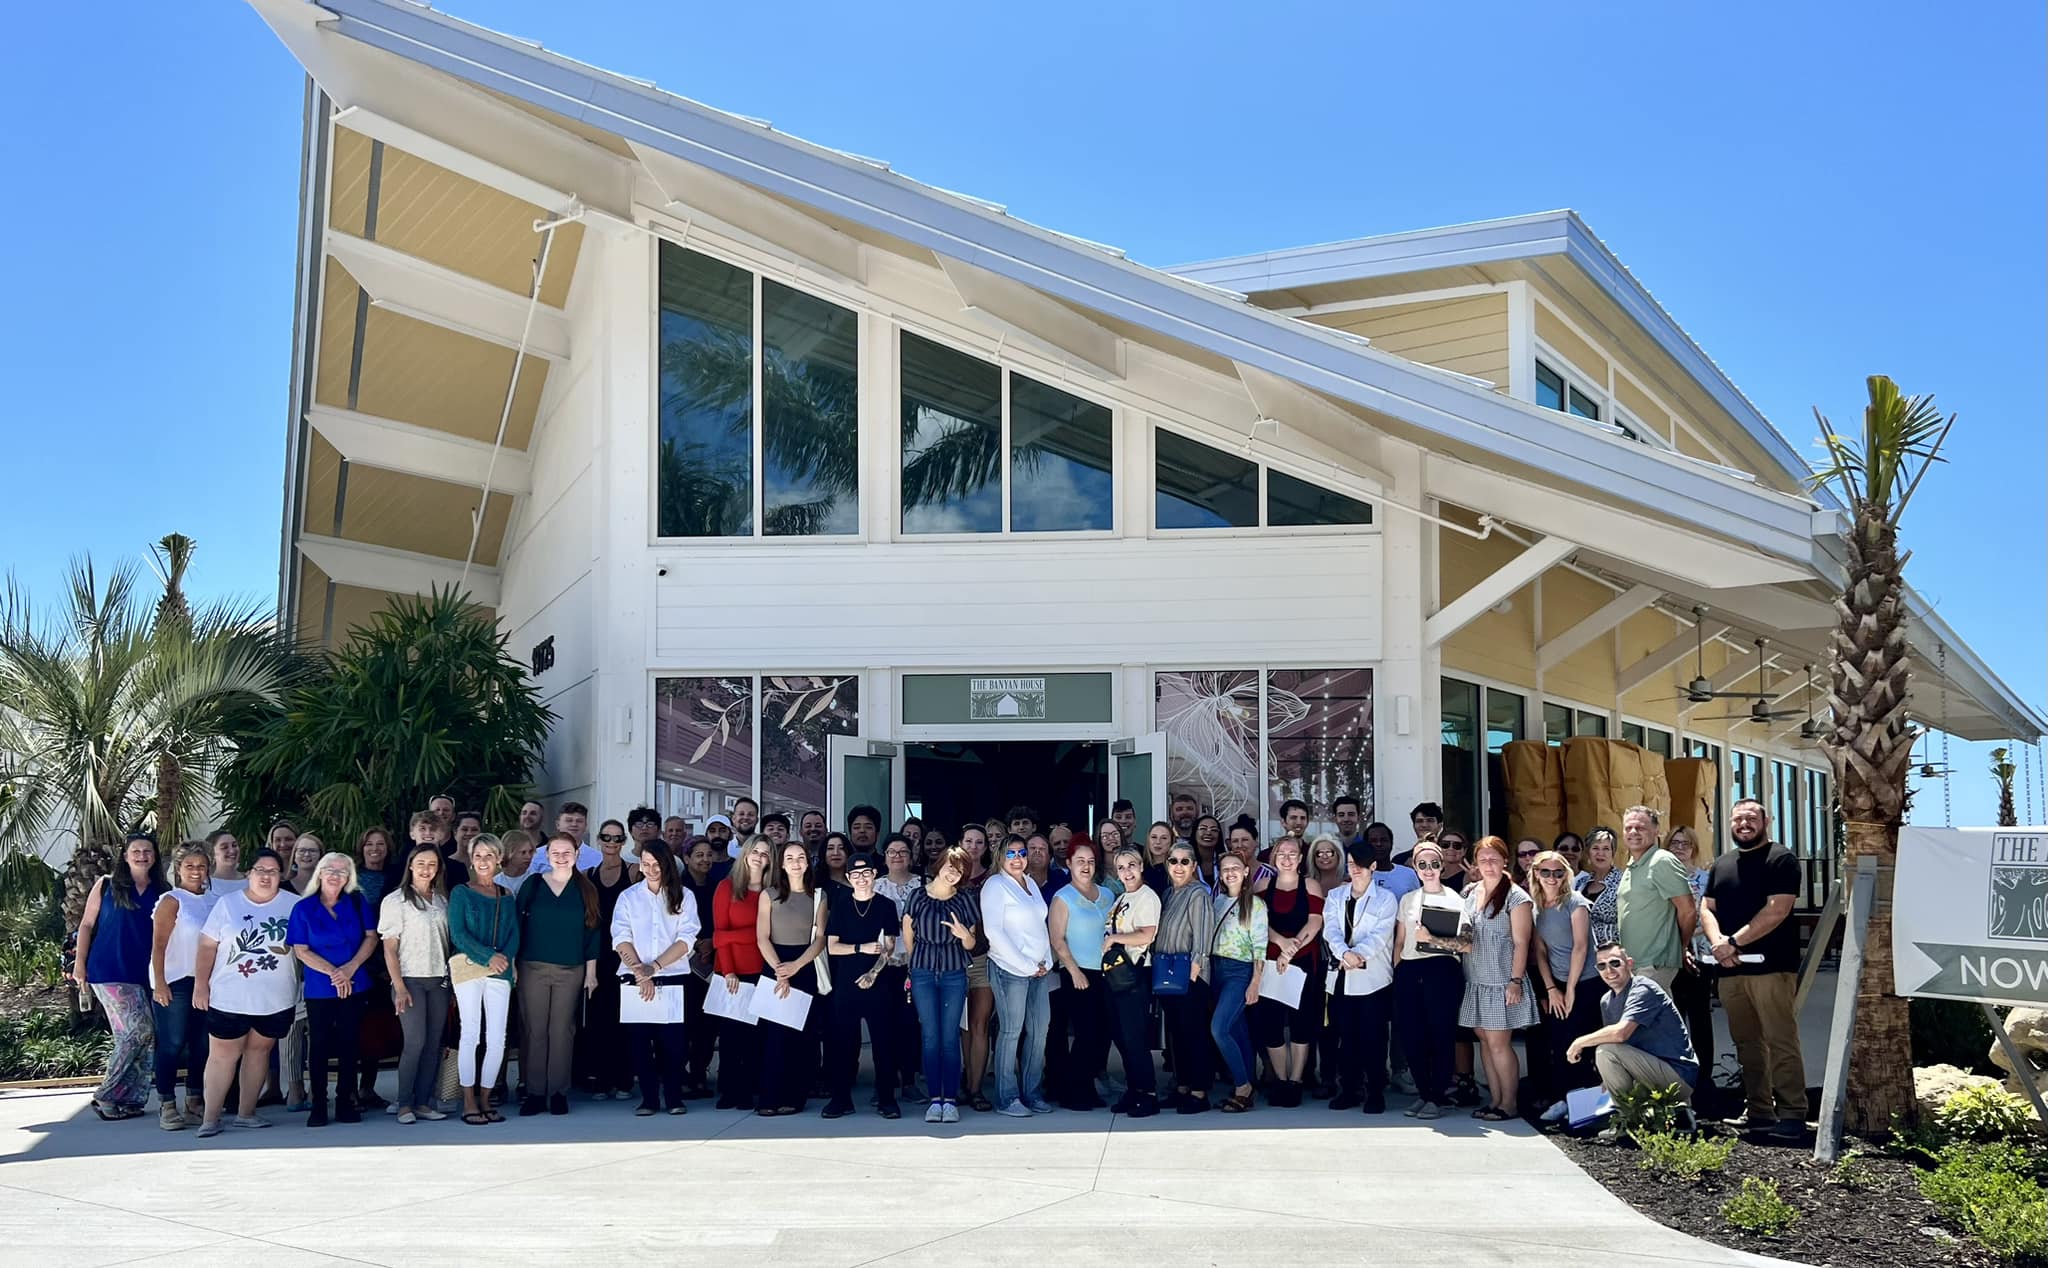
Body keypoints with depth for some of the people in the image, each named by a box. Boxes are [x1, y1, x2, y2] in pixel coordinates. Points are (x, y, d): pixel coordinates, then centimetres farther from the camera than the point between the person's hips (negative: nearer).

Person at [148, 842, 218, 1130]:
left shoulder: (215, 899, 9)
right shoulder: (172, 901, -6)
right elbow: (158, 944, -10)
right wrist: (159, 983, -17)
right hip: (176, 982, -5)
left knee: (202, 1044, 9)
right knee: (172, 1044, -3)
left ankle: (195, 1103, 19)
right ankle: (167, 1106, 3)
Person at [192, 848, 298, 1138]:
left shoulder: (294, 905, 2)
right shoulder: (227, 903, 1)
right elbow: (207, 946, 1)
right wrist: (200, 984, -5)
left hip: (276, 999, 2)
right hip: (229, 997, -1)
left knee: (259, 1050, 10)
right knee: (222, 1055, -1)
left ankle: (246, 1113, 20)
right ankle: (210, 1118, 3)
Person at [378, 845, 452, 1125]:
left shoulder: (442, 899, 13)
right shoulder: (395, 900, -1)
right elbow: (389, 948, -4)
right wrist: (399, 987, -12)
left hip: (439, 980, 5)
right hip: (411, 980, -5)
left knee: (433, 1044, 2)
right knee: (415, 1042, -12)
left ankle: (423, 1102, 9)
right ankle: (404, 1104, -2)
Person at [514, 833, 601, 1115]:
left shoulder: (586, 889, 6)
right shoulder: (532, 885, 4)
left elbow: (593, 932, 6)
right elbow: (516, 924, 4)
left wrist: (591, 971, 3)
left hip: (572, 970, 0)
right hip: (533, 968, 0)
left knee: (562, 1031, 1)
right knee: (534, 1030, -1)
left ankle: (559, 1092, 8)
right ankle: (534, 1092, 5)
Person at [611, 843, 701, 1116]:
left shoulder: (684, 897, 6)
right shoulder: (628, 897, 9)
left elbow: (686, 940, -3)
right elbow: (621, 939, 0)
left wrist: (654, 966, -13)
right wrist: (641, 974, -11)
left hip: (673, 981, -1)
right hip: (635, 981, 1)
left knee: (673, 1041, -4)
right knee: (639, 1041, 0)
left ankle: (673, 1097, 8)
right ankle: (649, 1098, 9)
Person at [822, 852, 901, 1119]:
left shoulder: (886, 906, 5)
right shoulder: (840, 905, 8)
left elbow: (889, 947, -2)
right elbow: (832, 946, 3)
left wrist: (873, 972, -16)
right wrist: (862, 948, -11)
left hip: (878, 983, -1)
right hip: (845, 983, 1)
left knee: (884, 1041, -2)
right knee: (844, 1041, 2)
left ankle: (886, 1099, 5)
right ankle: (841, 1098, 11)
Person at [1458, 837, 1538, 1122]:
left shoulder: (1516, 897, -7)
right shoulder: (1471, 894, 12)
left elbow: (1521, 943, -10)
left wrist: (1516, 981, -14)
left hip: (1502, 981, -6)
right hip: (1476, 981, 6)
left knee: (1499, 1043, -6)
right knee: (1485, 1040, 8)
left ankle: (1509, 1103, 4)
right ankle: (1495, 1099, 16)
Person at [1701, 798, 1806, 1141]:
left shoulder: (1781, 859, -3)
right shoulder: (1721, 864, 17)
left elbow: (1777, 910, -13)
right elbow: (1706, 909, 14)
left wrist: (1734, 941, -14)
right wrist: (1718, 943, -6)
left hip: (1770, 967, -7)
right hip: (1730, 970, 7)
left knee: (1780, 1042, -8)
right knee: (1746, 1043, 10)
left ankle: (1791, 1114, -4)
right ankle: (1759, 1112, 17)